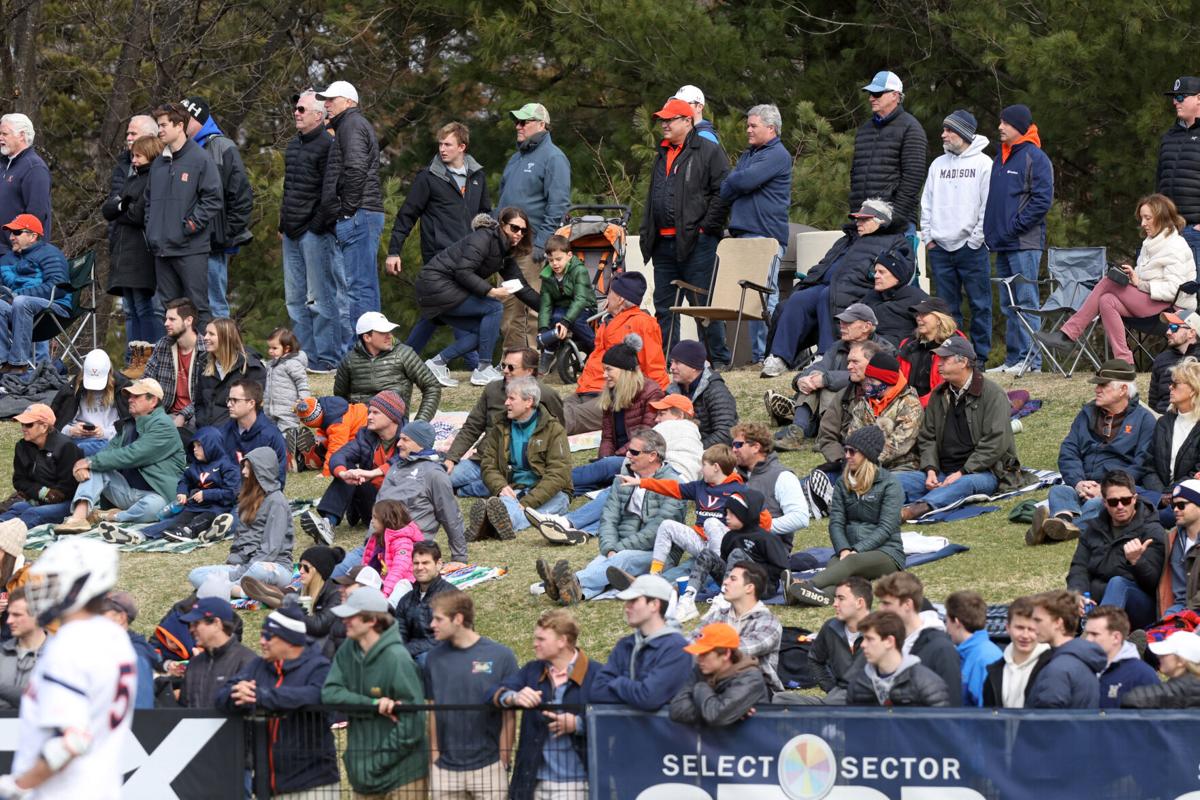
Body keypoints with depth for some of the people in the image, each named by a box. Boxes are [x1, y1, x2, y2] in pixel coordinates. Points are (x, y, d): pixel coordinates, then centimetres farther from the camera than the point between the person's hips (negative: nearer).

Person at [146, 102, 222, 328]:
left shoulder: (200, 160, -5)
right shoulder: (159, 163, 16)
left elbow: (213, 199, -9)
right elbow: (149, 199, 24)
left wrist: (193, 224, -13)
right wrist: (151, 228, 11)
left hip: (191, 249, -7)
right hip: (162, 249, 7)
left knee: (198, 306, -7)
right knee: (168, 307, 9)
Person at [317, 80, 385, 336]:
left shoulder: (352, 124, -6)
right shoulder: (355, 124, 26)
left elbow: (355, 168, -20)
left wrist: (349, 208, -17)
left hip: (357, 216, -11)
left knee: (359, 287, -12)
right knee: (366, 287, 11)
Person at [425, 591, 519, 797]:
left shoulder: (500, 656, -7)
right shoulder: (434, 658, 3)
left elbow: (508, 715, -3)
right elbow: (433, 710, 8)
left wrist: (504, 760, -4)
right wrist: (433, 755, 4)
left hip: (488, 765, -3)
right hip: (445, 769, 3)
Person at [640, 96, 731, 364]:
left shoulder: (708, 151, -4)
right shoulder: (662, 154, 21)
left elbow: (723, 191, -11)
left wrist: (707, 227, -13)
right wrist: (646, 232, 18)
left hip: (696, 241, -8)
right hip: (664, 242, 8)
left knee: (703, 303, -6)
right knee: (664, 306, 9)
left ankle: (718, 358, 0)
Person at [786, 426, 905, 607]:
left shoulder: (889, 484, -1)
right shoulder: (843, 483, 15)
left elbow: (886, 527, -10)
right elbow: (836, 522, 5)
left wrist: (857, 550, -20)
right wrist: (844, 549, -15)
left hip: (886, 553, -4)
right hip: (851, 550, 4)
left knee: (853, 562, -38)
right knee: (834, 565, -33)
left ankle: (809, 586, -63)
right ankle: (826, 594, -68)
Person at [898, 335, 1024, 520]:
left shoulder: (993, 395, -4)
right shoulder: (939, 395, 16)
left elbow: (995, 443, -12)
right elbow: (927, 437, 17)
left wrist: (962, 473, -18)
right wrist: (931, 470, -4)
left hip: (983, 472, -6)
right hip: (944, 473, 6)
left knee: (966, 484, -41)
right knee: (902, 480, -18)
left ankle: (920, 508, -66)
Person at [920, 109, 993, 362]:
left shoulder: (983, 164, -2)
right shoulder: (938, 164, 15)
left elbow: (988, 206, -6)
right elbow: (927, 204, 16)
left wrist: (976, 239, -10)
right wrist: (927, 237, 6)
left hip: (971, 247, -5)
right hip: (940, 247, 5)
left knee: (979, 305, -2)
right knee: (947, 307, 7)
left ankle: (980, 356, 2)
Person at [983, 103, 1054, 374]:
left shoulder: (1035, 158, -8)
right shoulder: (1001, 156, 19)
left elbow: (1042, 199, -15)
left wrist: (1015, 226, -16)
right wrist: (990, 231, 12)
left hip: (1025, 243, -9)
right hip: (1002, 244, 9)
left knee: (1025, 301, -9)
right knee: (1008, 304, 10)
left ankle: (1030, 359, -9)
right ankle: (1013, 359, 14)